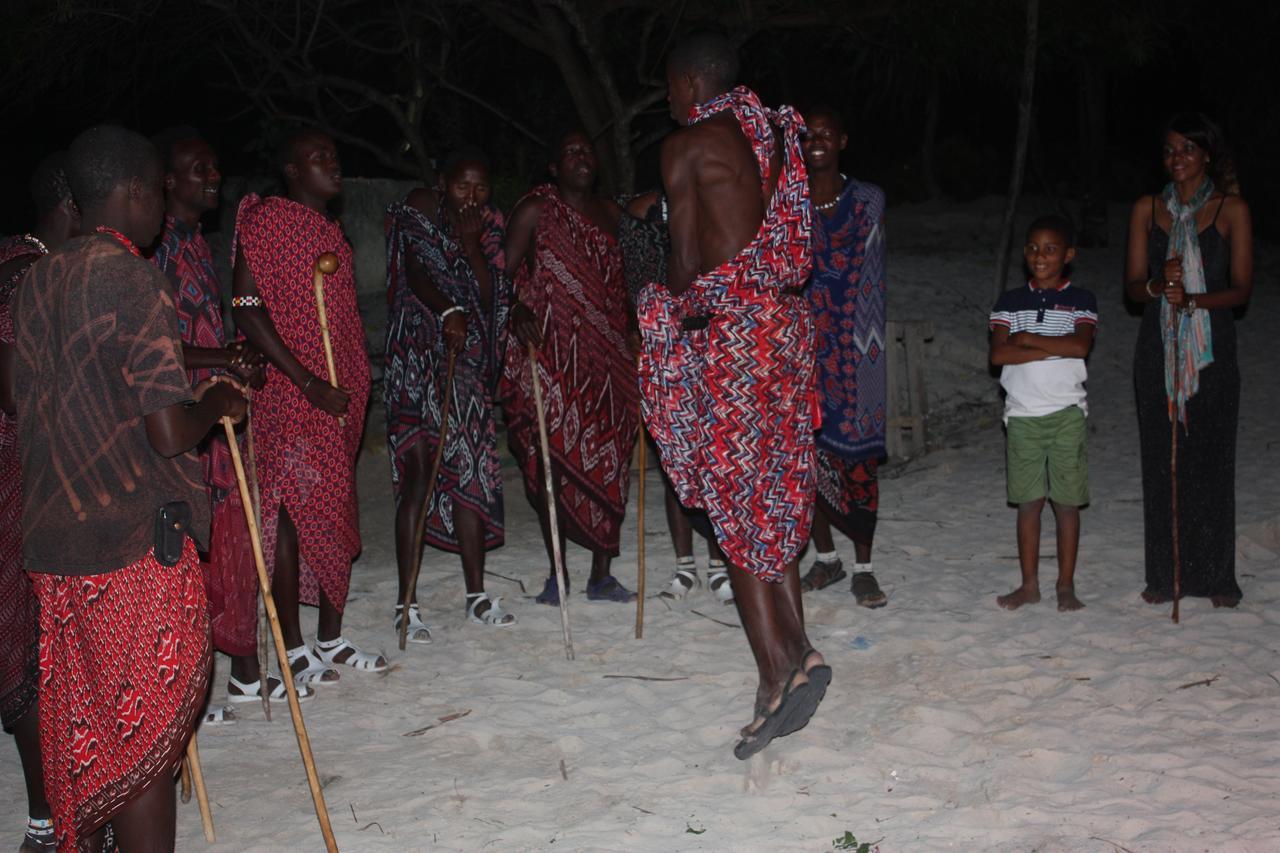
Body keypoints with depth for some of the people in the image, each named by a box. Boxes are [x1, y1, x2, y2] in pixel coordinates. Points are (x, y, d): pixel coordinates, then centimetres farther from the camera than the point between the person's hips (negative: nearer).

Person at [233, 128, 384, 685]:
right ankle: (294, 650, 3)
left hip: (339, 399, 8)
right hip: (290, 395, -8)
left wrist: (356, 385, 15)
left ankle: (331, 640, 20)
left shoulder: (331, 231, 17)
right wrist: (306, 381, -19)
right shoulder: (268, 220, -8)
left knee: (336, 517, 10)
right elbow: (246, 307, -15)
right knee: (294, 514, -5)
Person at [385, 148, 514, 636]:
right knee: (419, 471, -9)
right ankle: (407, 603, -5)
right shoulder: (417, 212, -2)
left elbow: (489, 293, 6)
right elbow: (415, 273, -16)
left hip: (469, 358, 5)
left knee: (470, 474, 6)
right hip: (418, 352, -5)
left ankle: (476, 595, 14)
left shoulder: (488, 225, 11)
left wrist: (471, 243, -7)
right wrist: (448, 312, -30)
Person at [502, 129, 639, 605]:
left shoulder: (609, 212, 15)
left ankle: (601, 574, 11)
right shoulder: (535, 210, 0)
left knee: (608, 462, 2)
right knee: (553, 459, -3)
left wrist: (632, 331, 14)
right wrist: (519, 312, -23)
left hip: (605, 355, 4)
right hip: (552, 352, -4)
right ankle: (557, 573, 9)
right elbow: (504, 271, -5)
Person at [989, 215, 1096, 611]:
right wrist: (1054, 348, -13)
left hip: (1067, 412, -2)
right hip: (1022, 413, 2)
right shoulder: (1010, 301, 7)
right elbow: (999, 353, -8)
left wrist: (1027, 340, -11)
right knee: (1028, 502, 6)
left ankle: (1066, 585, 12)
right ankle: (1029, 584, 14)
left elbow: (1080, 345, -16)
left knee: (1067, 501, 2)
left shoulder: (1081, 300, 2)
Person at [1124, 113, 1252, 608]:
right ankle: (1165, 574, 12)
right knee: (1161, 460, 4)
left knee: (1211, 459, -1)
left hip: (1211, 351, -2)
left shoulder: (1231, 210, 1)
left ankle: (1215, 576, 9)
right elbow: (1133, 285, 5)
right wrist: (1159, 285, -17)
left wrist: (1192, 299, -20)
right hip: (1159, 352, 2)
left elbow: (1242, 289, -3)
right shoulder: (1147, 210, 9)